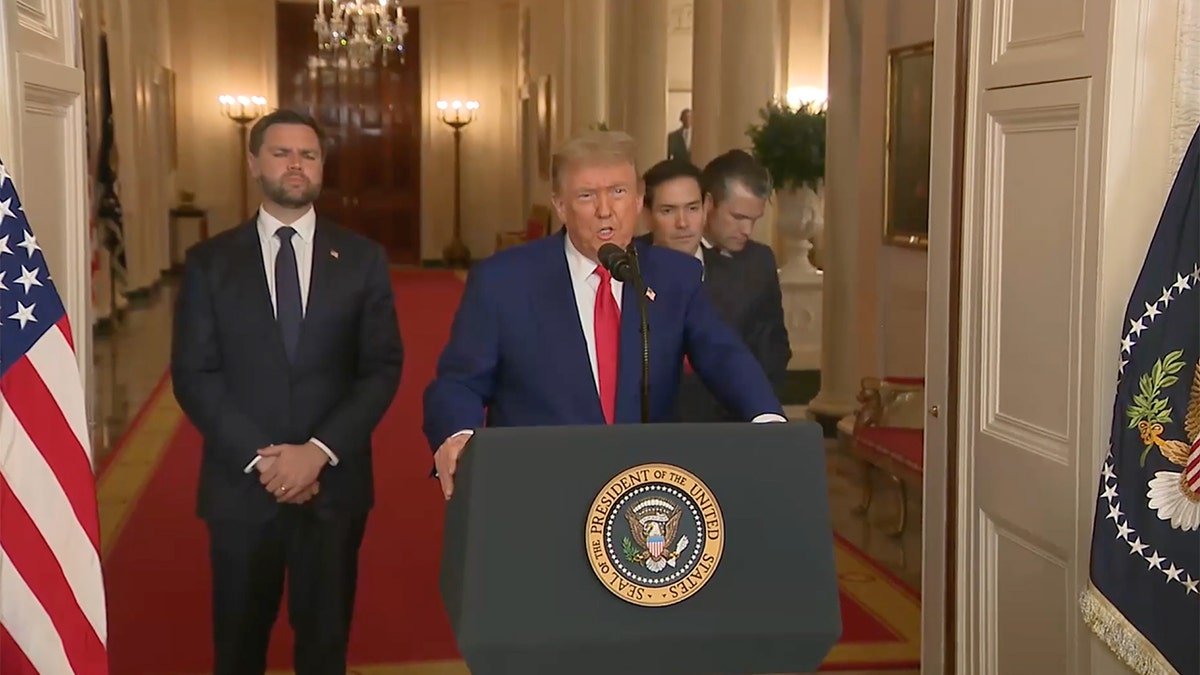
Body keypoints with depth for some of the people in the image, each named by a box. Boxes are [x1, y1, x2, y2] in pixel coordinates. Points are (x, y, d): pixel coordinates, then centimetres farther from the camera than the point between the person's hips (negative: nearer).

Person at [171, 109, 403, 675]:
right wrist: (259, 458, -13)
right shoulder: (209, 262, 2)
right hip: (241, 483, 0)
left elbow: (383, 368, -2)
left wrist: (320, 451, -14)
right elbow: (193, 374, -3)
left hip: (334, 481, 0)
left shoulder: (362, 259, 3)